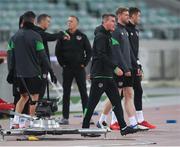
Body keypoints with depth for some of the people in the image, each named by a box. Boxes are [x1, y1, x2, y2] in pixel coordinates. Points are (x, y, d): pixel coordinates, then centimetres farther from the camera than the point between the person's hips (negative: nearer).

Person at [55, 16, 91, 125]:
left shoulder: (82, 36, 3)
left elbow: (89, 51, 5)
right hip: (67, 69, 1)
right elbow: (58, 51, 7)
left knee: (83, 92, 1)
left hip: (80, 68, -1)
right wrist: (62, 63, 0)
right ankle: (65, 117, 5)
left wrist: (84, 63, -3)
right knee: (66, 93, 2)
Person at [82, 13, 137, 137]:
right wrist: (115, 67, -24)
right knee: (92, 102, -5)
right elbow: (101, 55, -22)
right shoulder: (100, 36, -12)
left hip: (107, 75, 10)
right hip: (99, 75, -10)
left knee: (116, 101, 6)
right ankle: (85, 128, 0)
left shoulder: (107, 36, 19)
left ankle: (123, 127, 5)